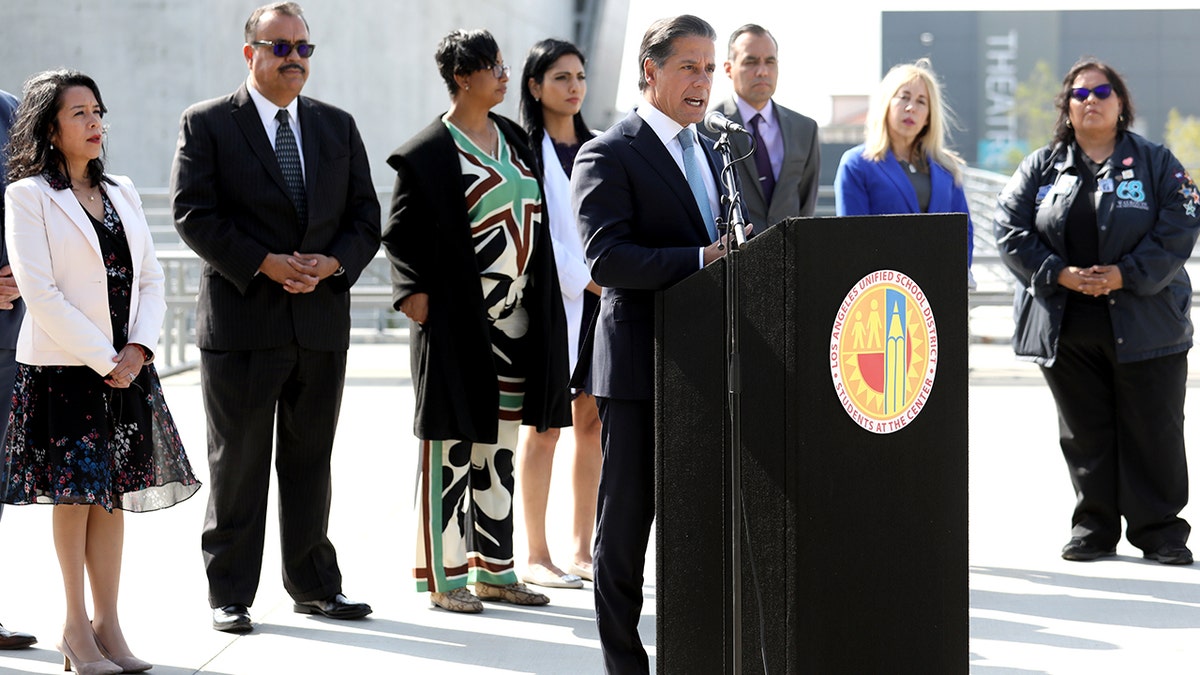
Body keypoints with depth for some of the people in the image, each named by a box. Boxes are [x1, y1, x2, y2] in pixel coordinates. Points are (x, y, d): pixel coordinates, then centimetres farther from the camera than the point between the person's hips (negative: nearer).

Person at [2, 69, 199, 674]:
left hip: (125, 368, 5)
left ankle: (108, 625, 12)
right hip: (63, 369, -5)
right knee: (76, 493, 0)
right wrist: (102, 359, -14)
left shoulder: (121, 193, 14)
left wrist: (137, 348, -5)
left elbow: (151, 279, 12)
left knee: (114, 494, 6)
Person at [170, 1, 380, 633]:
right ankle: (230, 594, 10)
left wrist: (332, 263, -10)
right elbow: (193, 214, -9)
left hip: (321, 322, 4)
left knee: (310, 461, 12)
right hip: (241, 320, -4)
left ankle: (314, 583, 21)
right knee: (237, 463, 2)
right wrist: (266, 264, -17)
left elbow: (365, 216, 10)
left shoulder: (338, 127, 12)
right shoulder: (207, 124, -1)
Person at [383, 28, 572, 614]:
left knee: (499, 449, 11)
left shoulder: (514, 138, 12)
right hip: (458, 321, -7)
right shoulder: (427, 152, -8)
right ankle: (443, 576, 5)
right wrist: (415, 293, -16)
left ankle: (493, 570, 19)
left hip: (516, 318, 7)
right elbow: (399, 233, -5)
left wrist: (543, 300, 13)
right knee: (453, 446, -2)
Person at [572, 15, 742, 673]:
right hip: (641, 366, -7)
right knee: (627, 520, 0)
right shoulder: (608, 154, -7)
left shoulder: (708, 151, 18)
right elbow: (607, 257, -19)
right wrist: (701, 260, -25)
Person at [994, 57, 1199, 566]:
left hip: (1143, 324, -2)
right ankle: (1093, 528, 17)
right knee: (1084, 433, 7)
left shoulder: (1156, 163, 4)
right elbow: (1010, 227, 2)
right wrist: (1059, 274, -11)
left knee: (1152, 430, 0)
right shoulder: (1042, 167, 9)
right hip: (1065, 328, 2)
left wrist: (1126, 274, -15)